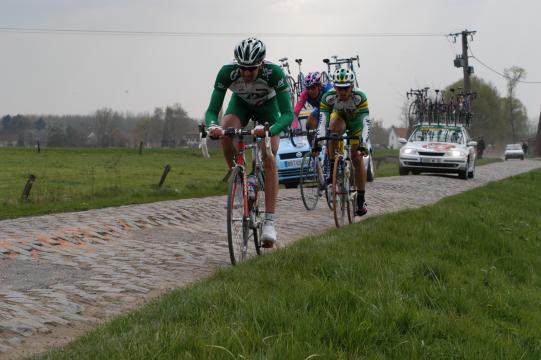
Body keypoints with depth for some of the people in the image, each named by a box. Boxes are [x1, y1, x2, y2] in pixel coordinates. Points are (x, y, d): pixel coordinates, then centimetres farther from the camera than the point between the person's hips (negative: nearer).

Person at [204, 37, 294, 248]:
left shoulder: (274, 72, -38)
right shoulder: (227, 72, -34)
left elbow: (288, 114, -41)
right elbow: (212, 110, -31)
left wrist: (269, 131, -60)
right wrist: (212, 126, -54)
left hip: (267, 106, -2)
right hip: (240, 104, 2)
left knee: (269, 158, -19)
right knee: (225, 132, -32)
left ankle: (269, 222, -19)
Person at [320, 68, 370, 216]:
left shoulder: (359, 97, -37)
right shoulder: (328, 97, -33)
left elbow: (365, 123, -41)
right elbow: (323, 121, -35)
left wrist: (363, 144, -52)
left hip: (355, 122, -1)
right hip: (339, 117, 1)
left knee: (357, 157, -10)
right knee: (334, 126, -36)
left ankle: (361, 199, -2)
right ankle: (332, 165, -22)